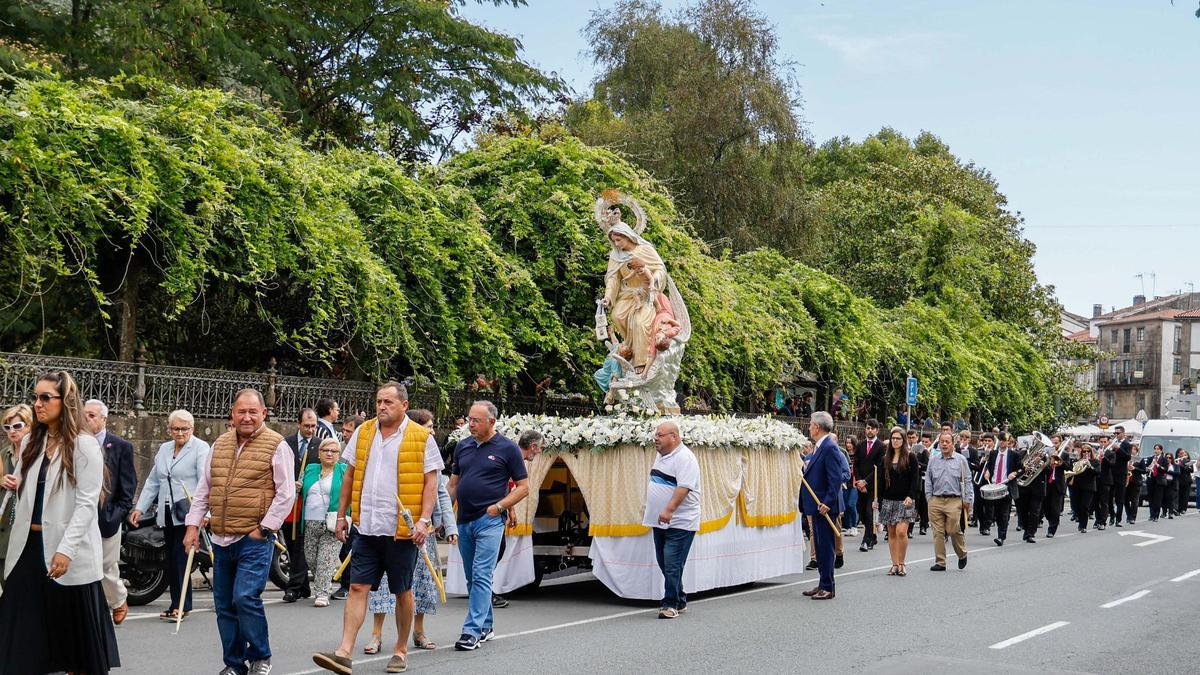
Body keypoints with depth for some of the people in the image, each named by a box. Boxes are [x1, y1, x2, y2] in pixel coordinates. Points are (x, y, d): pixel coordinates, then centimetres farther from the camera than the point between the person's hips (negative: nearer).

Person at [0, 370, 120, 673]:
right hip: (29, 545, 6)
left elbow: (87, 503, -14)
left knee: (74, 623, 4)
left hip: (68, 550, -6)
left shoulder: (85, 445, -9)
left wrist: (66, 549, -21)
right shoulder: (30, 442, 12)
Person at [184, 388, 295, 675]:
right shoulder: (219, 445, 13)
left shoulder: (276, 446, -4)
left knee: (245, 598, -14)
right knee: (224, 605, 9)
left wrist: (264, 528, -10)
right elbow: (203, 490, 18)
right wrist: (193, 525, 10)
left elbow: (286, 494, -7)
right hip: (221, 539, 6)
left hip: (255, 539, -6)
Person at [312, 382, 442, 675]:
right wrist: (341, 515, 12)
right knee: (357, 587, -3)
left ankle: (401, 650, 22)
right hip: (367, 527, 3)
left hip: (402, 529, -3)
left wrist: (424, 520, -14)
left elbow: (430, 482, -4)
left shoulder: (422, 438, -3)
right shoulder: (362, 433, 8)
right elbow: (350, 476, 14)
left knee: (402, 591, 8)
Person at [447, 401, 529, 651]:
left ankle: (472, 631, -13)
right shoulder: (462, 446, 12)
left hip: (489, 520, -6)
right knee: (472, 578, 13)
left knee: (481, 576, -12)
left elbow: (523, 487, -2)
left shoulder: (508, 449, -3)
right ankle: (485, 627, 25)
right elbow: (454, 482, 19)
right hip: (464, 521, 6)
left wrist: (499, 506, -12)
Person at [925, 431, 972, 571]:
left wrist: (967, 500, 0)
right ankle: (940, 562, 5)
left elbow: (967, 480, 5)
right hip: (936, 501, 2)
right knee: (938, 533, 0)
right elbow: (928, 480, 15)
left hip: (954, 501, -2)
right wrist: (929, 497, 7)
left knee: (954, 530, -7)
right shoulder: (933, 460, 12)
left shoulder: (961, 460, 5)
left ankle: (962, 554, 19)